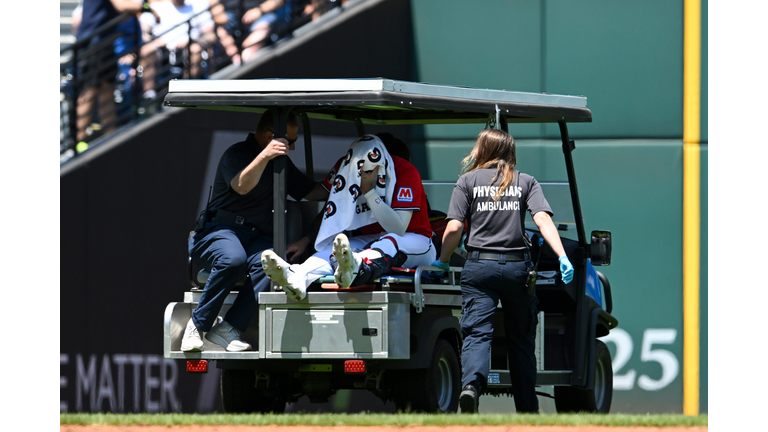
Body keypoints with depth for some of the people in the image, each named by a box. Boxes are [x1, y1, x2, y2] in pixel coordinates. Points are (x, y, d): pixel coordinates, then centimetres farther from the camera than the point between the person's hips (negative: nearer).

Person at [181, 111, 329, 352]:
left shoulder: (282, 163, 23)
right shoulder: (236, 154, -2)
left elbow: (311, 192, 32)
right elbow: (242, 186, -22)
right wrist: (263, 157, -34)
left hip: (257, 237, 6)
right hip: (220, 230, -6)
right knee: (233, 260, -41)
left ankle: (228, 328, -36)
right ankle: (199, 323, -25)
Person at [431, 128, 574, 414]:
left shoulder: (468, 181, 7)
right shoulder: (526, 182, 11)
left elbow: (454, 228, -2)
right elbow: (543, 220, -5)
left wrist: (442, 262, 12)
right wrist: (562, 256, -12)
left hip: (479, 265, -2)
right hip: (517, 267, 2)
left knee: (477, 333, -9)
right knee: (520, 339, 12)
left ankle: (471, 384, -39)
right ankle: (528, 412, 17)